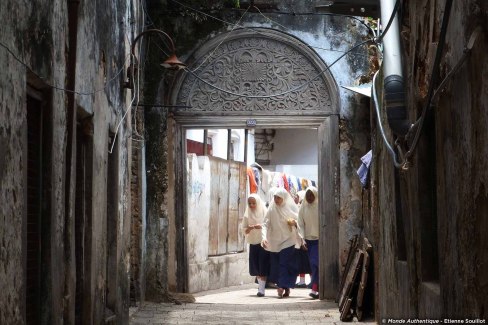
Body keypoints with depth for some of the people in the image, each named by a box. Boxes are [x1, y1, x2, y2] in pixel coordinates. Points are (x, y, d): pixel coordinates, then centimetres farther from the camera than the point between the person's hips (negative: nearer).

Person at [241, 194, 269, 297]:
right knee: (255, 266, 6)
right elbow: (244, 230, 6)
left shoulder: (265, 213, -4)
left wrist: (261, 226, -22)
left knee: (263, 266, -9)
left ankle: (261, 288, -9)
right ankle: (260, 284, 25)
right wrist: (250, 228, -15)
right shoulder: (247, 215, 6)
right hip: (253, 243, 4)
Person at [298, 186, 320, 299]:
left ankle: (314, 289, -16)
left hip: (319, 239, -4)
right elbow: (300, 224, 6)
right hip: (308, 239, 4)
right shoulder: (303, 207, 6)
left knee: (315, 262, -14)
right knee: (313, 264, 4)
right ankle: (318, 289, 11)